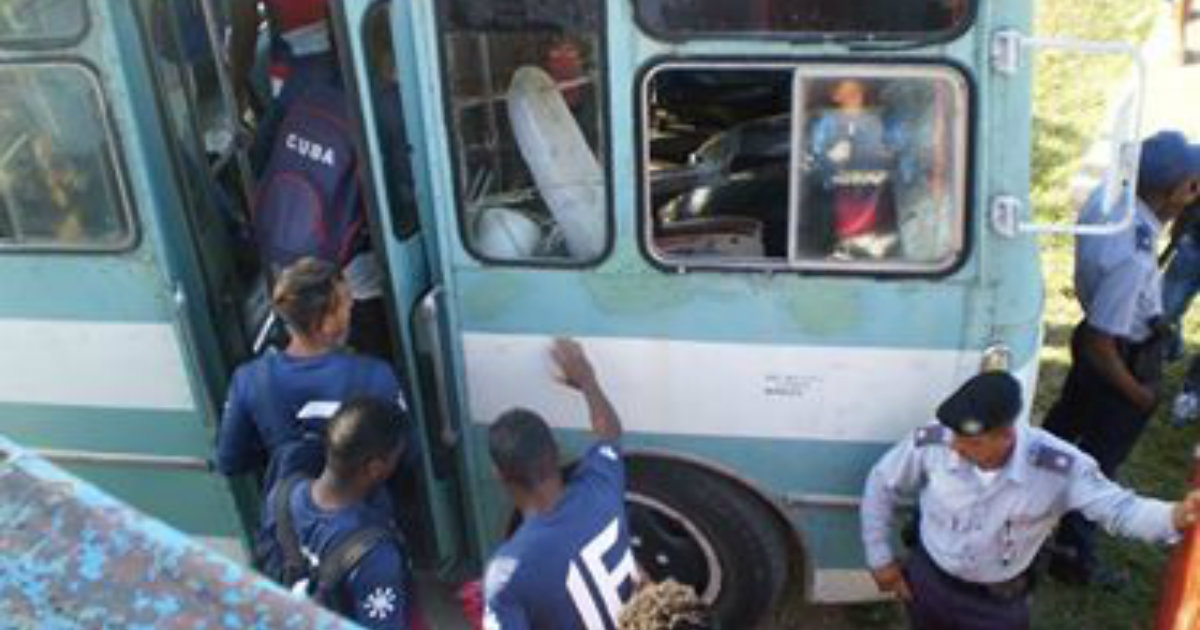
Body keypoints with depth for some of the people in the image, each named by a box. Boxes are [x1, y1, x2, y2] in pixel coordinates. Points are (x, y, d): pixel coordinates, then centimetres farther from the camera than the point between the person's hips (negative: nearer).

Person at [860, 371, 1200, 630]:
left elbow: (1119, 508, -23)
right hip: (927, 580, 1)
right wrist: (880, 558, -5)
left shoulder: (1059, 467, -32)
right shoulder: (931, 442, -28)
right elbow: (881, 486, -11)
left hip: (998, 602, 0)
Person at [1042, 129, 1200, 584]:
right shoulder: (1132, 258, -39)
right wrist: (1137, 393, -16)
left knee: (1066, 418, 30)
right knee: (1098, 460, 12)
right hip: (1127, 358, -8)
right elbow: (1101, 344, -29)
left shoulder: (1107, 195, -16)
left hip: (1093, 336, 8)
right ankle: (1072, 556, 33)